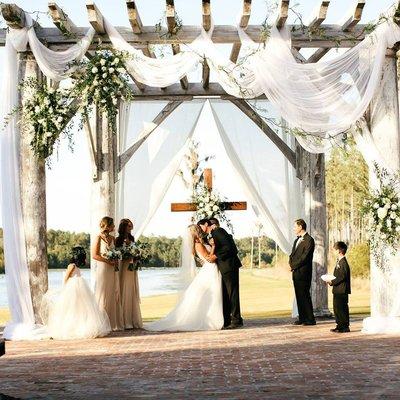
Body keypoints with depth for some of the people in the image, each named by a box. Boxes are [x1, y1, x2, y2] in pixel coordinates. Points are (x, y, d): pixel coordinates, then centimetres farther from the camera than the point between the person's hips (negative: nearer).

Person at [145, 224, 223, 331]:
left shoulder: (201, 243, 12)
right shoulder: (198, 245, -14)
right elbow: (209, 258, -18)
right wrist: (213, 246, -17)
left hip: (211, 271, 9)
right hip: (209, 271, -9)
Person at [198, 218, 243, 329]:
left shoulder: (218, 231, -8)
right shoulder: (212, 235, 20)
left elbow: (227, 246, -18)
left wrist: (215, 256, -16)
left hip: (229, 266, -10)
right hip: (224, 269, 10)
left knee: (232, 294, -7)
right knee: (225, 295, 10)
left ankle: (236, 320, -4)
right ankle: (226, 321, 14)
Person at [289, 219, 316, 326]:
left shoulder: (309, 240, -10)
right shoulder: (297, 240, 18)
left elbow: (304, 257, -16)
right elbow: (292, 254, 20)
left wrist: (294, 266, -12)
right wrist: (291, 264, 0)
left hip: (303, 272, -8)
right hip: (296, 272, 9)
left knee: (305, 295, -6)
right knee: (299, 295, 9)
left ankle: (310, 319, -1)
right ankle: (302, 318, 15)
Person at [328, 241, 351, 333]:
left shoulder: (343, 263, -16)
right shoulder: (339, 262, 17)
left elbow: (342, 276, -21)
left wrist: (332, 282, -18)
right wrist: (331, 280, 9)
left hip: (342, 290, -11)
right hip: (337, 290, 11)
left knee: (342, 308, -6)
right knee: (336, 308, 13)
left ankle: (345, 326, -1)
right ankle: (339, 325, 19)